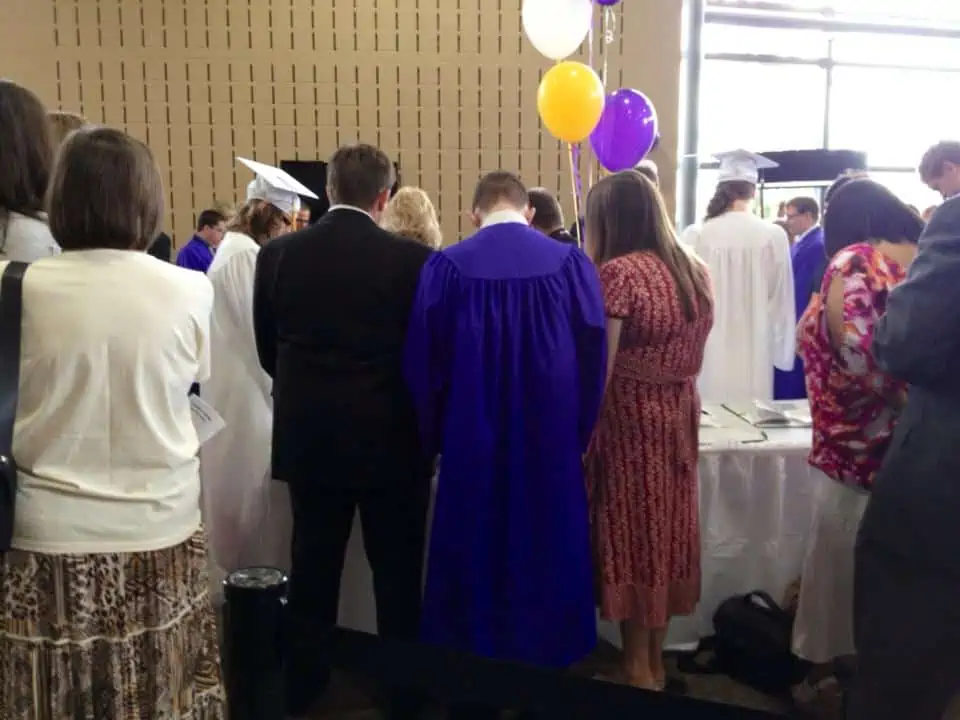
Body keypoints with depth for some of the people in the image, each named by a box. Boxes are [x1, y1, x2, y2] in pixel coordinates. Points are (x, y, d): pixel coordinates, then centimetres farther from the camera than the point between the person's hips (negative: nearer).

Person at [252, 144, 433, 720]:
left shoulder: (278, 255, -3)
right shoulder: (413, 260, -13)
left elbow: (268, 351, 6)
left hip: (308, 437, 3)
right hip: (392, 441, -2)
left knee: (312, 568, 17)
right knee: (397, 572, 13)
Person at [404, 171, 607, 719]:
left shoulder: (447, 267, -8)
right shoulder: (570, 263, -6)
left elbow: (423, 360, -5)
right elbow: (594, 356, -3)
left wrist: (436, 436, 9)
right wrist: (579, 431, 9)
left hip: (472, 440, 0)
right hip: (551, 438, 1)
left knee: (475, 558, 13)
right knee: (546, 557, 16)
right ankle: (546, 665, 29)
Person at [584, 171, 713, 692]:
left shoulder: (618, 272, -16)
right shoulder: (695, 271, 8)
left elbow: (598, 369, -17)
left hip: (629, 421, -7)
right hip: (679, 417, 7)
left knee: (631, 536, 5)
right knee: (666, 530, 15)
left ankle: (638, 669, 18)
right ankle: (656, 660, 30)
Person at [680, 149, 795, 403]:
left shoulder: (696, 235, -6)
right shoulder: (774, 236, -4)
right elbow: (781, 300, 3)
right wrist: (780, 353, 15)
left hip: (707, 352, 0)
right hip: (754, 353, 0)